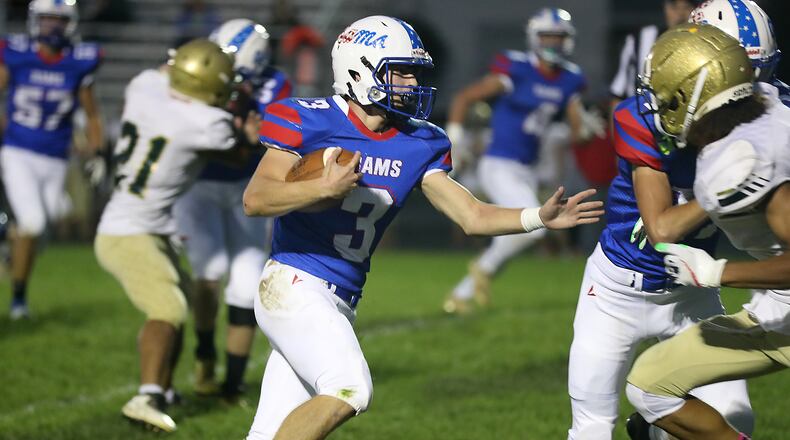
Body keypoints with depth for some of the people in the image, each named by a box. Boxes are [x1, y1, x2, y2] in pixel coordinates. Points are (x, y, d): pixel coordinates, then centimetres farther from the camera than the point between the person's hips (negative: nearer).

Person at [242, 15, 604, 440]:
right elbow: (255, 199, -17)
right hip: (293, 283, -7)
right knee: (348, 389, -26)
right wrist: (324, 188, -31)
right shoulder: (308, 122, -10)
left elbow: (472, 216, 5)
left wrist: (540, 217, -11)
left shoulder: (417, 145, 7)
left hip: (340, 301, 7)